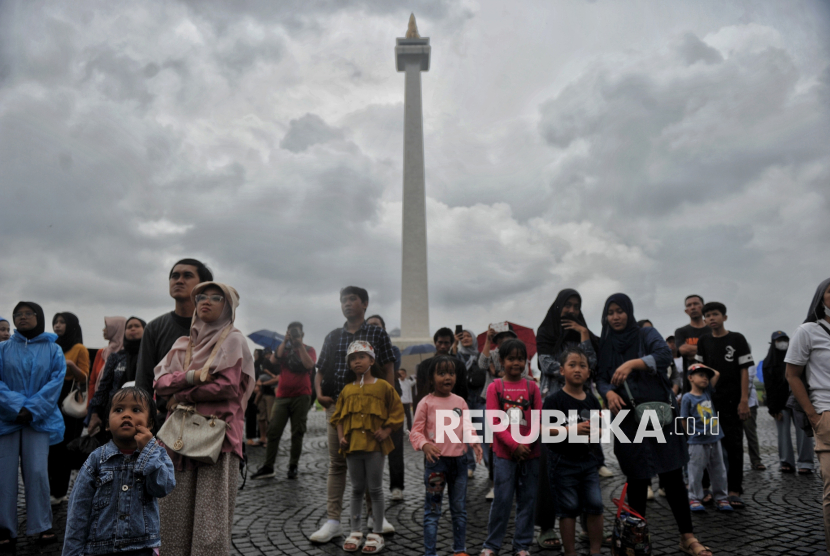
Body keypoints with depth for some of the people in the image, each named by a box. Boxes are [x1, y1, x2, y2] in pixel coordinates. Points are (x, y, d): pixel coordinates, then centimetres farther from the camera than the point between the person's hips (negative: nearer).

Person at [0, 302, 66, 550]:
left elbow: (57, 381, -4)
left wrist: (32, 409, -14)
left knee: (37, 472, -7)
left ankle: (42, 526, 4)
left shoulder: (53, 350, 6)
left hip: (39, 418, -1)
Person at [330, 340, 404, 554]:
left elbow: (396, 411, 0)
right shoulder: (347, 389, 8)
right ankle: (355, 531, 24)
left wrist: (386, 430, -9)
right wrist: (341, 436, 1)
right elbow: (338, 416, 13)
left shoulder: (383, 386, -2)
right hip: (352, 445, 3)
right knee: (357, 489, 13)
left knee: (375, 489, 4)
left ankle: (377, 534, 15)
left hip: (374, 444, -3)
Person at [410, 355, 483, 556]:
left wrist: (475, 442, -11)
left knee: (460, 509, 14)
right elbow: (415, 431, -5)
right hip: (436, 460, -4)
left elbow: (467, 427, 8)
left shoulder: (460, 402, 6)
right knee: (432, 510, 3)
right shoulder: (426, 403, -5)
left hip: (458, 459, 4)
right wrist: (424, 445, -24)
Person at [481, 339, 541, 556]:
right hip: (504, 453, -2)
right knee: (502, 500, 2)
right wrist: (514, 445, -14)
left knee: (527, 499, 8)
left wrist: (526, 444, -12)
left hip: (530, 452, 2)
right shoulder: (495, 387, -2)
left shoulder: (532, 387, 3)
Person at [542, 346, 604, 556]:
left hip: (588, 460, 5)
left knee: (595, 505, 7)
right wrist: (573, 429, -26)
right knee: (569, 509, 4)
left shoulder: (592, 400, 7)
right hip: (563, 462, -5)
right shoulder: (554, 399, -11)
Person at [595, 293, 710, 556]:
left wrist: (632, 363, -29)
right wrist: (609, 393, -20)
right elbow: (600, 377, 2)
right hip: (628, 418, 2)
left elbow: (664, 354, -16)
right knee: (637, 478, 5)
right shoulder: (605, 345, 10)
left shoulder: (646, 333, 3)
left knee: (672, 474, 0)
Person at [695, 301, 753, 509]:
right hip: (709, 401, 3)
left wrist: (744, 400, -10)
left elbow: (744, 371, -3)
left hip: (732, 401, -3)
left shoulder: (737, 339, 0)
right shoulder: (704, 341, 9)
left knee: (734, 445, 0)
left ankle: (734, 491, 6)